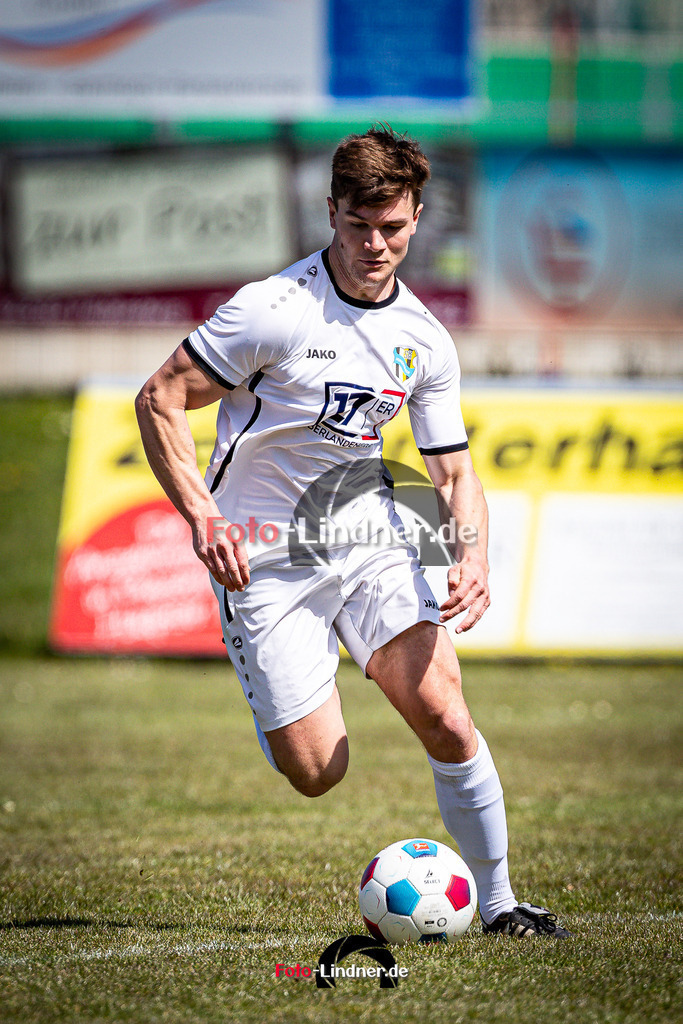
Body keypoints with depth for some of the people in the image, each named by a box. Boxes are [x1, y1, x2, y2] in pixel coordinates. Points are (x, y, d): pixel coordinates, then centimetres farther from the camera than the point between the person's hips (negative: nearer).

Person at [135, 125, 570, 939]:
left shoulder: (425, 340, 1)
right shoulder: (274, 310, -16)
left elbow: (455, 472, 9)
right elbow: (159, 399, -12)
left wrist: (472, 554, -11)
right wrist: (203, 516, -22)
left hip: (368, 532, 4)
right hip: (263, 558, -4)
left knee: (443, 715, -16)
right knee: (317, 772, -7)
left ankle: (497, 902, -1)